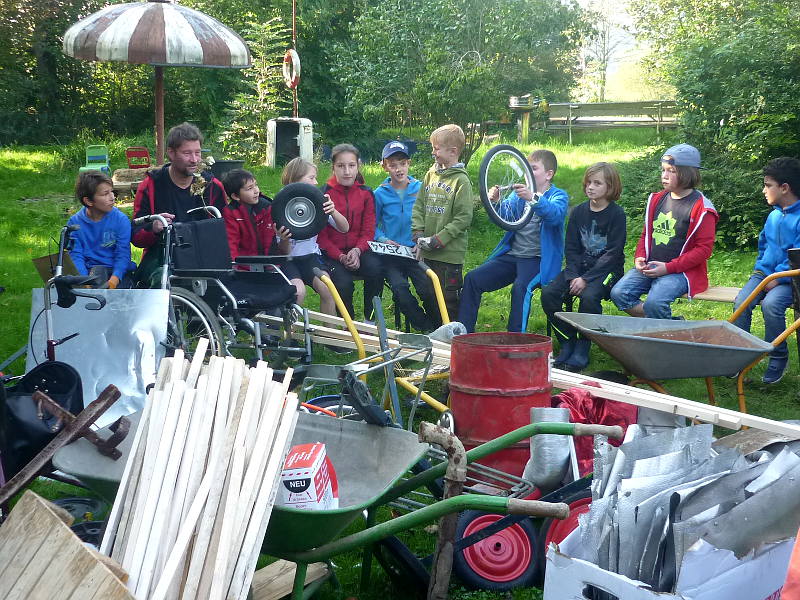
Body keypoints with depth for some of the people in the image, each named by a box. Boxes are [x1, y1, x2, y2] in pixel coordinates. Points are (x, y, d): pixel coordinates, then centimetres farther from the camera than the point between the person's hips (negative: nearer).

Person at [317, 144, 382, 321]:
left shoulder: (366, 194, 6)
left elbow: (368, 231, 4)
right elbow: (321, 235, -3)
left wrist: (357, 251, -16)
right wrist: (341, 257, -17)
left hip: (358, 251, 2)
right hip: (332, 253, -2)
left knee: (375, 269, -29)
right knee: (344, 283, -29)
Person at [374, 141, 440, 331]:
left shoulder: (420, 189, 5)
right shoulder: (380, 194, 2)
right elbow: (372, 226, 9)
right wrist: (383, 240, -7)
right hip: (389, 254, 0)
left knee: (427, 288, -22)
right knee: (399, 287, -25)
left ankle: (440, 328, 2)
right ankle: (426, 328, -7)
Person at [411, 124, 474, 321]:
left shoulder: (461, 180, -10)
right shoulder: (431, 174, 9)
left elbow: (463, 218, -15)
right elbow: (419, 206, 10)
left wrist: (437, 240, -17)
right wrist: (418, 235, -4)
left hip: (450, 253, -7)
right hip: (428, 253, 7)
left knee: (450, 298, 1)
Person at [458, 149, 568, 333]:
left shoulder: (559, 196, 1)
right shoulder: (519, 193, 17)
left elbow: (555, 215, -24)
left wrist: (533, 198, -42)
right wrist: (496, 202, -20)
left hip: (538, 258, -6)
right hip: (512, 254, 6)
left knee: (520, 287, -34)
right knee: (472, 279, -10)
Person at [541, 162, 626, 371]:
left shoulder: (616, 214, -7)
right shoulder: (578, 212, 8)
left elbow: (613, 253, -12)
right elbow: (571, 248, 6)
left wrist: (586, 279, -19)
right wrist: (573, 276, -11)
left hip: (607, 269, -5)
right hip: (579, 266, 5)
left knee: (589, 297, -34)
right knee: (548, 293, -19)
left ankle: (582, 349, -17)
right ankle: (567, 344, -6)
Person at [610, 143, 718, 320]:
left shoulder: (701, 208, -7)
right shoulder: (656, 199, 13)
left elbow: (704, 248, -9)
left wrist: (668, 268, -16)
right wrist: (640, 258, 1)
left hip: (681, 271, -6)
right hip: (649, 266, 7)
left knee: (654, 302, -32)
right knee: (618, 293, -16)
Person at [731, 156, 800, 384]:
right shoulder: (774, 216, 13)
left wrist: (778, 279, -18)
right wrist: (759, 269, 11)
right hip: (766, 273, 7)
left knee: (771, 304, -32)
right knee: (741, 302, -19)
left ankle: (778, 358, -12)